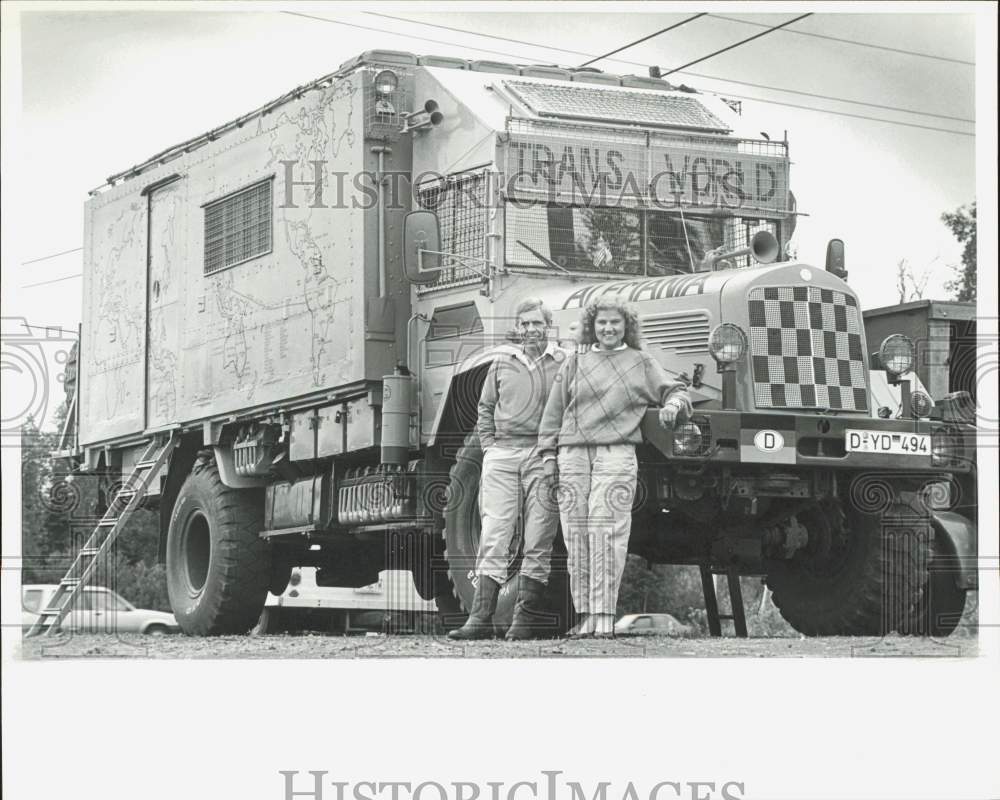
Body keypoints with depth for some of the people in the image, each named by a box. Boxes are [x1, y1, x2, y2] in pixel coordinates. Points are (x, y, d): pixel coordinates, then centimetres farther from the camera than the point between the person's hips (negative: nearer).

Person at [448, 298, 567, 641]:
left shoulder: (564, 364, 4)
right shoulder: (502, 364, 13)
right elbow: (485, 408, 20)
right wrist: (489, 446, 9)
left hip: (544, 456, -2)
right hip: (502, 454, 2)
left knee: (538, 541, -1)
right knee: (493, 536, -3)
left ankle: (526, 620, 4)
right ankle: (480, 618, -6)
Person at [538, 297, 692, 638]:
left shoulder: (641, 363, 11)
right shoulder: (574, 362, 15)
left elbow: (675, 391, 13)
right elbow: (554, 411, 15)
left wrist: (673, 406, -10)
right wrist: (548, 455, 8)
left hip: (616, 453, -3)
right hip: (573, 454, 3)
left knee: (606, 532, -13)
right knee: (576, 534, 0)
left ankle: (604, 618, -14)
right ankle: (585, 616, 6)